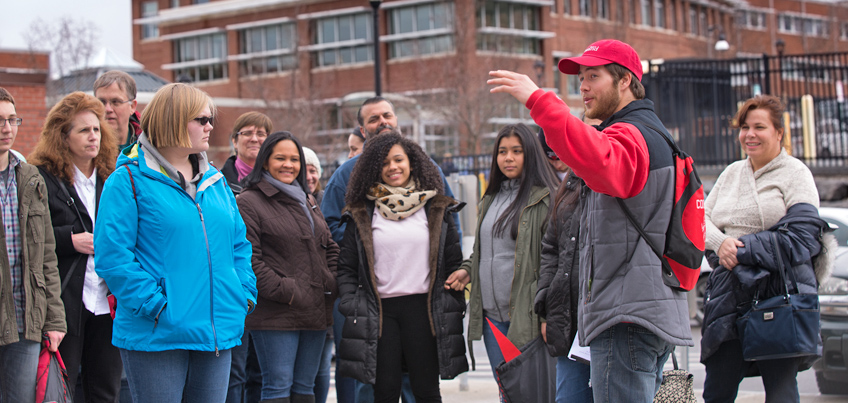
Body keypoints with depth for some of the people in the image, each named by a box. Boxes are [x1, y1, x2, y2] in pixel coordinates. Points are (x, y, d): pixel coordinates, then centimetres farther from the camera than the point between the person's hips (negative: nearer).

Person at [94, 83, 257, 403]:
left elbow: (238, 245, 20)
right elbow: (111, 255, -13)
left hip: (217, 331, 6)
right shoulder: (129, 180, -7)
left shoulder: (215, 181, 15)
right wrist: (154, 304, -18)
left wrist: (244, 294, 5)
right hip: (156, 336, -6)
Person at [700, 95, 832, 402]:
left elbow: (800, 237, -11)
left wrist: (742, 250, -12)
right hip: (730, 293, 5)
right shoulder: (732, 173, 19)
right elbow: (702, 218, 14)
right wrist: (720, 243, -9)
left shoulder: (795, 173, 0)